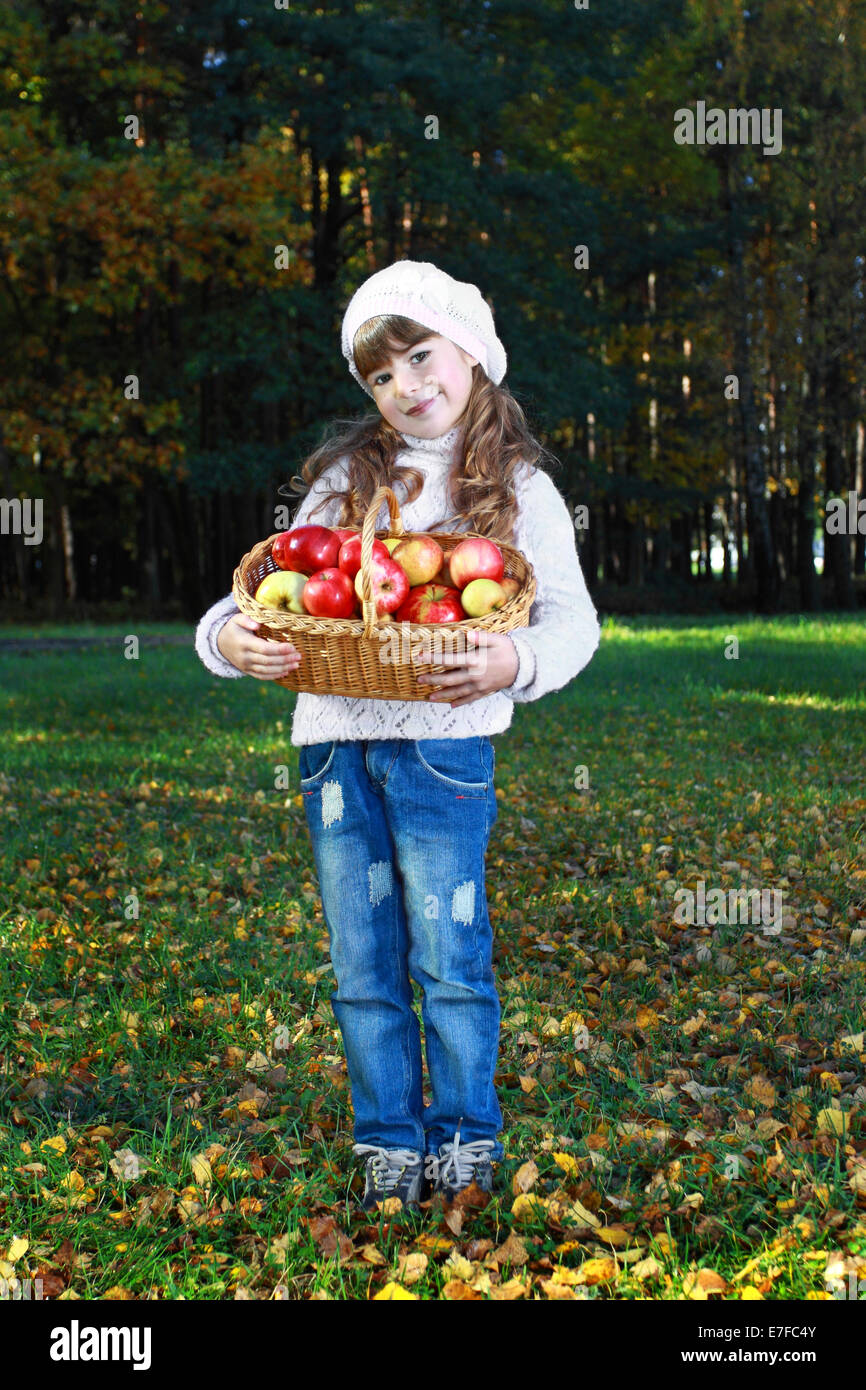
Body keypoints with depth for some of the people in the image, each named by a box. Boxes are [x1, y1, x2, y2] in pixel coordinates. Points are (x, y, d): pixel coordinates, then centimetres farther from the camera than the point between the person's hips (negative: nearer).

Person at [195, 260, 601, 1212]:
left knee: (449, 960, 2)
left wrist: (513, 662, -25)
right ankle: (390, 1147, 22)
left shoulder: (520, 487, 4)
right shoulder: (346, 473, 13)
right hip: (333, 743, 4)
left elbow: (572, 618, -5)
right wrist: (231, 638, -12)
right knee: (363, 965, 10)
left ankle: (466, 1143, 18)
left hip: (444, 748, -3)